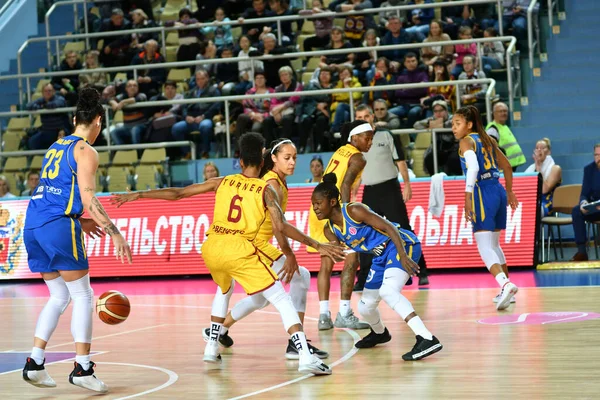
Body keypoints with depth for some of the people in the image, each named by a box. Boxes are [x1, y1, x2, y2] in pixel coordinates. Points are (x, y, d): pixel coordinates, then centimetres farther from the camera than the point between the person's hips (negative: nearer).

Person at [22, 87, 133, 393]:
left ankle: (34, 362, 10)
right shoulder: (85, 151, -3)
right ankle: (82, 368, -6)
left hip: (33, 225, 8)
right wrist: (114, 232, -14)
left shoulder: (56, 147, 21)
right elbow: (88, 197, -14)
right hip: (59, 225, -8)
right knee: (83, 296, 0)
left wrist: (81, 221, 33)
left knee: (59, 297, 17)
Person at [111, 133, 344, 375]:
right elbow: (281, 228, -8)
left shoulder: (222, 182, 14)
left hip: (211, 249, 4)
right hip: (239, 251, -4)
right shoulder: (266, 191, 4)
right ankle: (306, 357, -17)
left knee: (225, 289, 36)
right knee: (282, 300, -1)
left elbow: (177, 193, 15)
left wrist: (137, 195, 24)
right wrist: (317, 245, -4)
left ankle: (211, 348, 33)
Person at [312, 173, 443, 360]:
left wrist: (403, 256, -32)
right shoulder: (330, 229, 5)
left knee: (388, 290, -34)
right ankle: (379, 333, 52)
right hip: (381, 256, 9)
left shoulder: (353, 210, -18)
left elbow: (389, 227, -22)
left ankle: (427, 339, -42)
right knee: (365, 307, 17)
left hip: (402, 245, -9)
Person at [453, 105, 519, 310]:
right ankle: (506, 292, 28)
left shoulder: (466, 141, -5)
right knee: (494, 244, 22)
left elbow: (473, 167, -23)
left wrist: (467, 196, -26)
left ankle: (505, 284, -31)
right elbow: (506, 165, 23)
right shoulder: (487, 139, 17)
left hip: (482, 193, -8)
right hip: (498, 190, 8)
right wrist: (509, 192, 33)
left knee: (485, 247, -10)